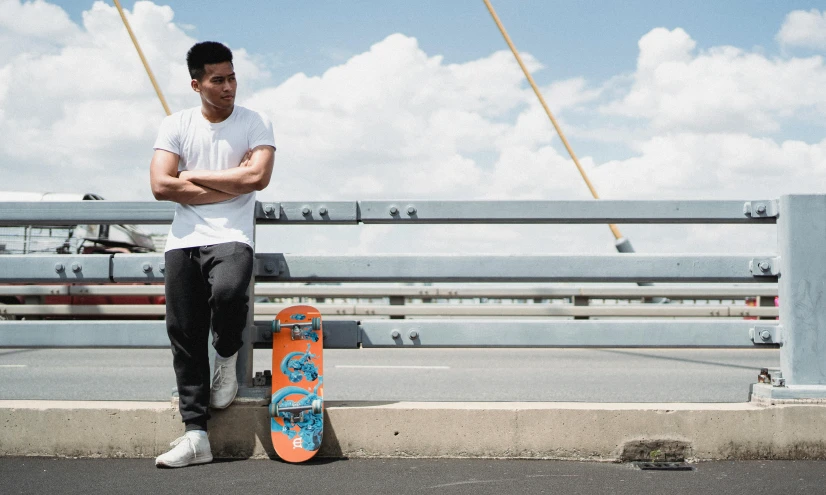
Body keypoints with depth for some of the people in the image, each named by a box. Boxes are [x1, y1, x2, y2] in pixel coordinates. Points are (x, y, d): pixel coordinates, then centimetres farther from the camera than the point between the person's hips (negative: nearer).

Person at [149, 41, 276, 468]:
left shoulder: (255, 123, 3)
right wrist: (231, 185, -6)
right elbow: (161, 185, -6)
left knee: (228, 291, -33)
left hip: (231, 237, -2)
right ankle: (195, 436, 4)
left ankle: (227, 359, 0)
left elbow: (257, 177, -14)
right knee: (184, 334, -2)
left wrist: (195, 176, -6)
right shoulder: (176, 125, 7)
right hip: (183, 240, 3)